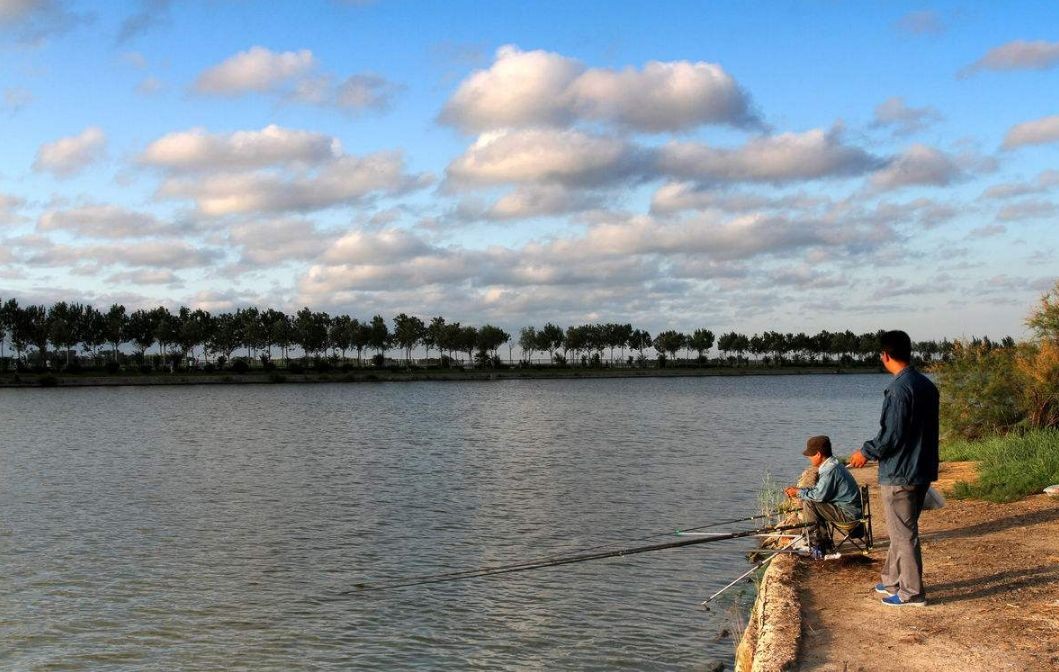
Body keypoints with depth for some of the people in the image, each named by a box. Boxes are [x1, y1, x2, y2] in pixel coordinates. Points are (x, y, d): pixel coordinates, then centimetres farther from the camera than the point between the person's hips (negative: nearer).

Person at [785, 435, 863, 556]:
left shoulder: (830, 469, -22)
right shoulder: (831, 464, 11)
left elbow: (819, 495, -23)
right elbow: (819, 489, 18)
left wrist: (799, 493, -10)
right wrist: (798, 490, 8)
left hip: (848, 513, -11)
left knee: (808, 504, -18)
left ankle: (816, 546, -12)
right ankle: (825, 542, 20)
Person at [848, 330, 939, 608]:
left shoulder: (898, 389, -21)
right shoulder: (927, 385, 8)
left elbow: (892, 436, -22)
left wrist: (866, 452, -6)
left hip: (899, 474, -9)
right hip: (922, 470, 9)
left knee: (903, 534, 1)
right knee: (902, 530, 20)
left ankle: (912, 593, 9)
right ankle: (892, 580, 31)